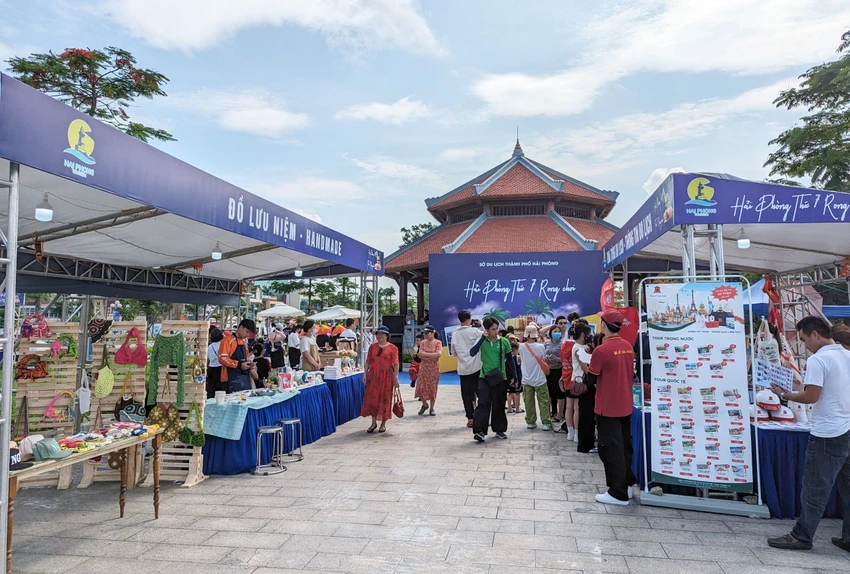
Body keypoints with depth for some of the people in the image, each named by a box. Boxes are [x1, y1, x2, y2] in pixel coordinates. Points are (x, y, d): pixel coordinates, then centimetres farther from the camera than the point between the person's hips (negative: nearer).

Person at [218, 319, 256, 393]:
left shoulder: (244, 342, 20)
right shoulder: (228, 339, -5)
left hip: (245, 378, 8)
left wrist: (249, 364, 8)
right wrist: (239, 365, -19)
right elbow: (222, 358, -14)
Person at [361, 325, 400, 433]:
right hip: (373, 376, 3)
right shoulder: (372, 347, 9)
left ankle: (383, 423, 17)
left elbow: (395, 364, -6)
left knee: (384, 399, 4)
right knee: (371, 398, 1)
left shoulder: (393, 348, -2)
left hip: (386, 376, -3)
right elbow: (368, 361, 9)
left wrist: (395, 378, -11)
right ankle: (374, 422, 14)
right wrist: (365, 374, 1)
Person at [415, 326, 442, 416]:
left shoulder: (438, 342, -2)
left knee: (433, 388, 1)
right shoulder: (423, 342, 8)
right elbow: (420, 354, -3)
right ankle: (424, 404, 20)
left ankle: (432, 408, 11)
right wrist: (432, 356, -14)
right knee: (422, 386, -2)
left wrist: (426, 354, -14)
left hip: (434, 368, -3)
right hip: (424, 367, 3)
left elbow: (439, 354, -17)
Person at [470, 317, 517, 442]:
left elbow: (509, 359, 8)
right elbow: (472, 353, -18)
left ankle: (499, 429, 24)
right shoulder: (482, 341, -2)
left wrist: (514, 375, 8)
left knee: (499, 405, 10)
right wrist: (483, 338, -21)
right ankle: (479, 431, -9)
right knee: (483, 404, -10)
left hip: (501, 378, 1)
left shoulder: (504, 342, 0)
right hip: (485, 377, -1)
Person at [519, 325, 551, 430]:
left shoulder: (521, 347, -11)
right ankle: (546, 422, 4)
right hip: (539, 379, -2)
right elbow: (544, 360, 0)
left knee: (529, 402, 10)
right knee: (543, 402, 5)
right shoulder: (540, 347, -15)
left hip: (526, 379, 2)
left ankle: (530, 422, 16)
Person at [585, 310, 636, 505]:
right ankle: (626, 484, 28)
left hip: (608, 407, -7)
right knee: (625, 446, 17)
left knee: (611, 449, 1)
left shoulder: (601, 350, -20)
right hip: (625, 406, 7)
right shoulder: (628, 347, 3)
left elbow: (590, 379, -11)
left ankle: (618, 493, 6)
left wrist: (586, 366, 7)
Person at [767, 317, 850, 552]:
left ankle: (801, 537, 11)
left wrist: (784, 395, -5)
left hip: (828, 435, -8)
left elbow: (811, 397, -19)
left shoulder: (817, 359, -16)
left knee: (815, 489, 1)